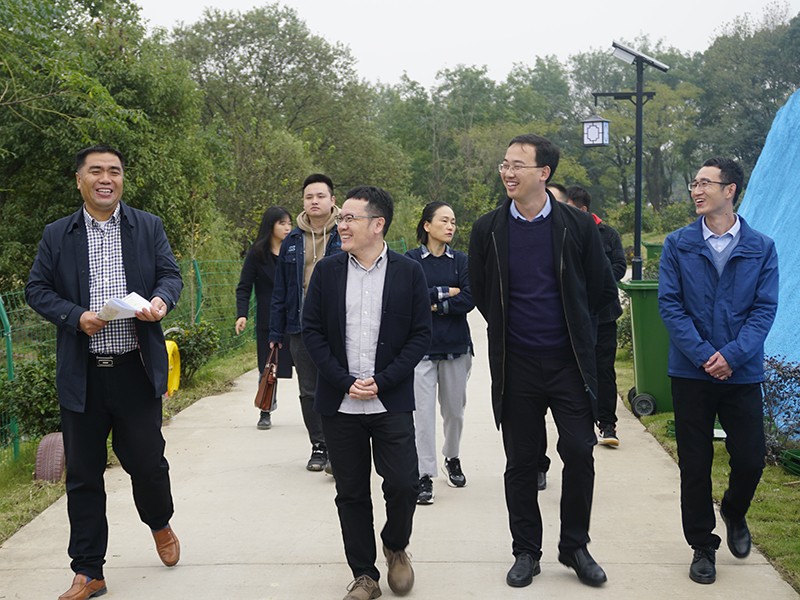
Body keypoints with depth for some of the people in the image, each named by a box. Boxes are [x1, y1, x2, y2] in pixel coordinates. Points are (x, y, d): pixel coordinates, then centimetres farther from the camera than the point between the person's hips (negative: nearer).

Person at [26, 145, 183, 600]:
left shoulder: (149, 227, 6)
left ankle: (160, 523, 40)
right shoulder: (57, 235, 6)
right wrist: (76, 317, -13)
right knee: (83, 473, 7)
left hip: (137, 370, -1)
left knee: (147, 460, 6)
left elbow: (170, 274, 5)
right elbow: (38, 289, 5)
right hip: (82, 375, 1)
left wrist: (162, 300, -19)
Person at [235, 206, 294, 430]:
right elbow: (244, 288, 0)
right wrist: (241, 314, -14)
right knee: (267, 368, 6)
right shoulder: (257, 254, 1)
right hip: (268, 321, 0)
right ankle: (265, 413, 19)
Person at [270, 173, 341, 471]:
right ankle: (318, 446, 24)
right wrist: (276, 332, 7)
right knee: (309, 391, 11)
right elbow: (280, 291, 11)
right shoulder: (291, 242, 8)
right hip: (300, 327, 4)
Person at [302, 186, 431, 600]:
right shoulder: (327, 271, 3)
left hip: (392, 403, -1)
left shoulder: (408, 272, -1)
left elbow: (420, 335, -2)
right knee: (351, 493, 8)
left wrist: (383, 381, -12)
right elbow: (311, 330, 3)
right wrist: (345, 382, -8)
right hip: (340, 403, 2)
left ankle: (395, 546, 27)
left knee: (404, 484, -4)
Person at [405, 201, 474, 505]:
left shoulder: (461, 260, 6)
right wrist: (446, 293, -9)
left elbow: (468, 300, -6)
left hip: (456, 346, 3)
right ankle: (425, 475, 0)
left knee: (454, 410, 12)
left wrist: (432, 304, -10)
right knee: (423, 412, -7)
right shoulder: (410, 260, 0)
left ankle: (452, 459, 36)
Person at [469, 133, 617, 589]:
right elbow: (479, 291, 13)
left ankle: (575, 546, 20)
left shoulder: (577, 225, -3)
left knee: (580, 454, 1)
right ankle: (527, 552, 23)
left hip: (569, 362, -1)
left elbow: (603, 288, 7)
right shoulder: (489, 229, 0)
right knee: (521, 463, 8)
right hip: (515, 367, 1)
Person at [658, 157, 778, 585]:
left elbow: (765, 308, -4)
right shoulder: (678, 244, 1)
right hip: (691, 372, 0)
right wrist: (704, 356, -14)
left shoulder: (761, 248, 2)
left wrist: (732, 354, -17)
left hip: (742, 372, 0)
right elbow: (669, 304, -5)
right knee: (695, 465, 5)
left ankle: (733, 513, 35)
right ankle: (702, 546, 22)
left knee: (750, 459, 2)